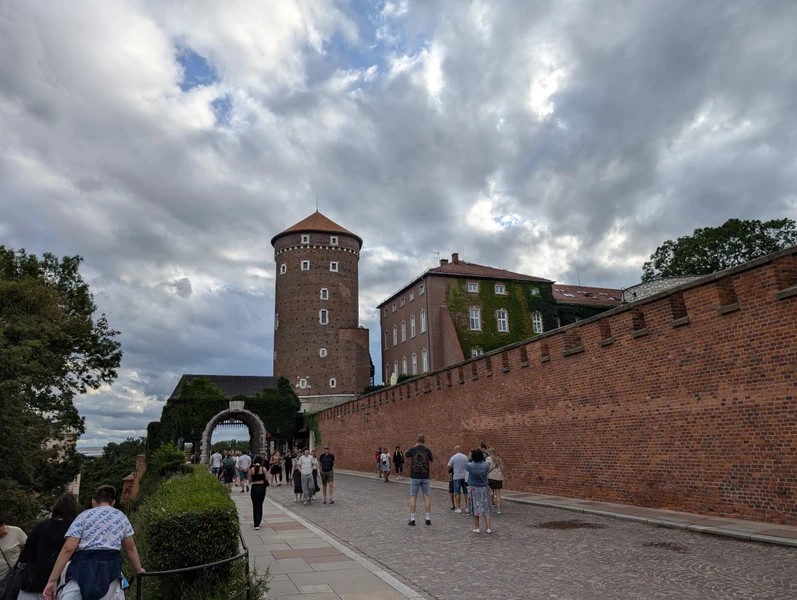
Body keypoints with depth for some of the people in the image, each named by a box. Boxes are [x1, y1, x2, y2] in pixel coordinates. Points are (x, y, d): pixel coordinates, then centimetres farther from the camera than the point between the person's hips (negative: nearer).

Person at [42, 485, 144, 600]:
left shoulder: (84, 516, 15)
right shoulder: (121, 517, 21)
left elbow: (68, 548, 3)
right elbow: (130, 548, 26)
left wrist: (52, 580, 4)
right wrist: (138, 571, 39)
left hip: (82, 567, -1)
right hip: (109, 568, 1)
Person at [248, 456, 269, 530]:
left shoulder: (251, 470, -4)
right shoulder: (263, 469, -6)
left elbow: (249, 481, 0)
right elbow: (267, 479, -6)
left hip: (254, 488, 0)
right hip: (262, 487, 1)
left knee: (255, 506, 5)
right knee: (260, 505, 17)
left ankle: (256, 525, -3)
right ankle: (258, 522, 24)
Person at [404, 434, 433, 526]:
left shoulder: (412, 450, -6)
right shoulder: (427, 450, -5)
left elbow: (405, 454, 16)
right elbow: (431, 460, 12)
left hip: (414, 477, -1)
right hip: (425, 477, 1)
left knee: (413, 497, 4)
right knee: (426, 496, 9)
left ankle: (412, 519, 2)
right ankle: (428, 519, 7)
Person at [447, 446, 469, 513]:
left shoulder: (453, 457, -7)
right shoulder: (465, 457, 1)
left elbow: (449, 466, -4)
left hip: (457, 477, -3)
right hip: (465, 477, 3)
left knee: (457, 493, 3)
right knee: (466, 493, 11)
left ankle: (458, 508, 3)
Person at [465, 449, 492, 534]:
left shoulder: (470, 465, -15)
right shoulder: (485, 465, -10)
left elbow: (466, 467, 8)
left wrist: (470, 458, 12)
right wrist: (482, 459, 15)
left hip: (473, 488, -1)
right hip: (483, 488, 1)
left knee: (475, 508, 8)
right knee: (486, 508, 8)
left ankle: (477, 528, 12)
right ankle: (488, 528, 4)